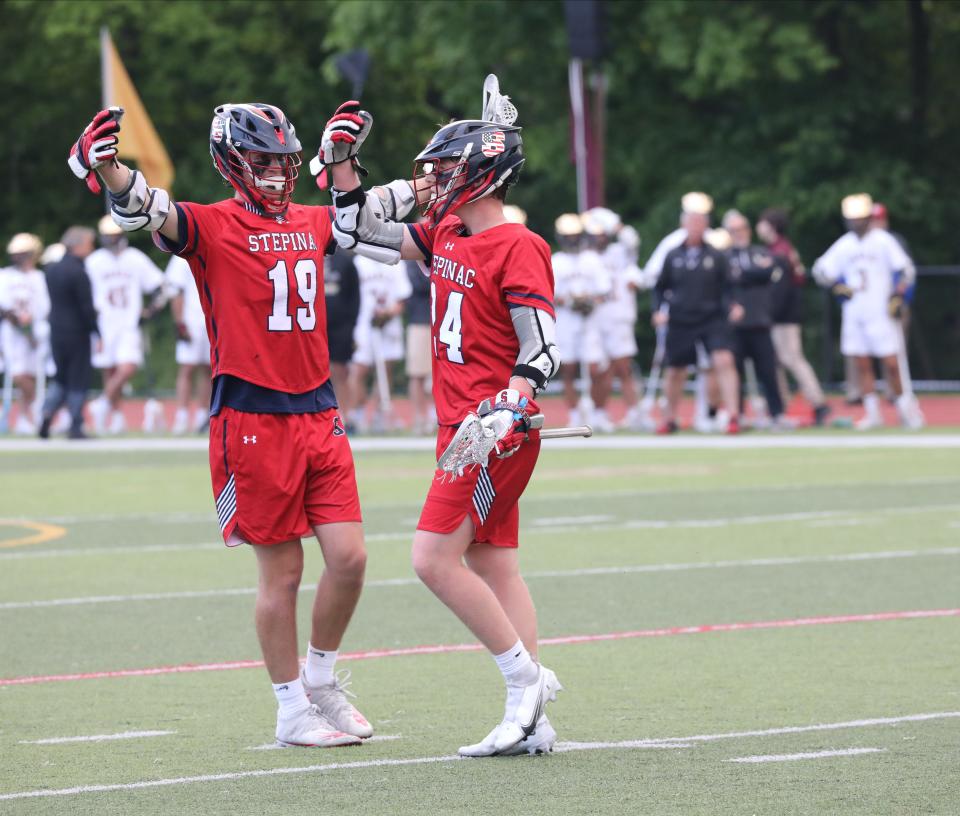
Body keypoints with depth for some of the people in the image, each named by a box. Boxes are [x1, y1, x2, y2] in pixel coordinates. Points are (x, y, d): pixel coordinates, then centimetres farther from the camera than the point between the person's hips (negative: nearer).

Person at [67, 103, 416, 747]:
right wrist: (108, 170, -44)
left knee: (349, 557, 0)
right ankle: (293, 710, 12)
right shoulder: (213, 227, -6)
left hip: (319, 414, 6)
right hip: (253, 420, -6)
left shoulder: (311, 223, 12)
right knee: (282, 572, 0)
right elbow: (150, 212, -25)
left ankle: (322, 679, 23)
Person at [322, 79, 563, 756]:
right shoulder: (445, 235, 12)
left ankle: (526, 676, -5)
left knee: (435, 557, -13)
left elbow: (542, 351, -17)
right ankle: (532, 723, 7)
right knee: (492, 566, 7)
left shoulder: (518, 249, -14)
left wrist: (504, 413, -29)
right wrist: (343, 160, 16)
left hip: (496, 431, -9)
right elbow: (362, 237, 22)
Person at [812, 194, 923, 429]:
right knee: (862, 365, 3)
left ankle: (904, 404, 10)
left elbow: (905, 270, -4)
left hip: (881, 313, -4)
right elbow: (821, 271, 12)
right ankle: (872, 412, 9)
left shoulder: (883, 241, -3)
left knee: (891, 363, -7)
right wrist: (838, 287, -4)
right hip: (853, 315, 4)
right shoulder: (843, 245, 8)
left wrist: (897, 297, -14)